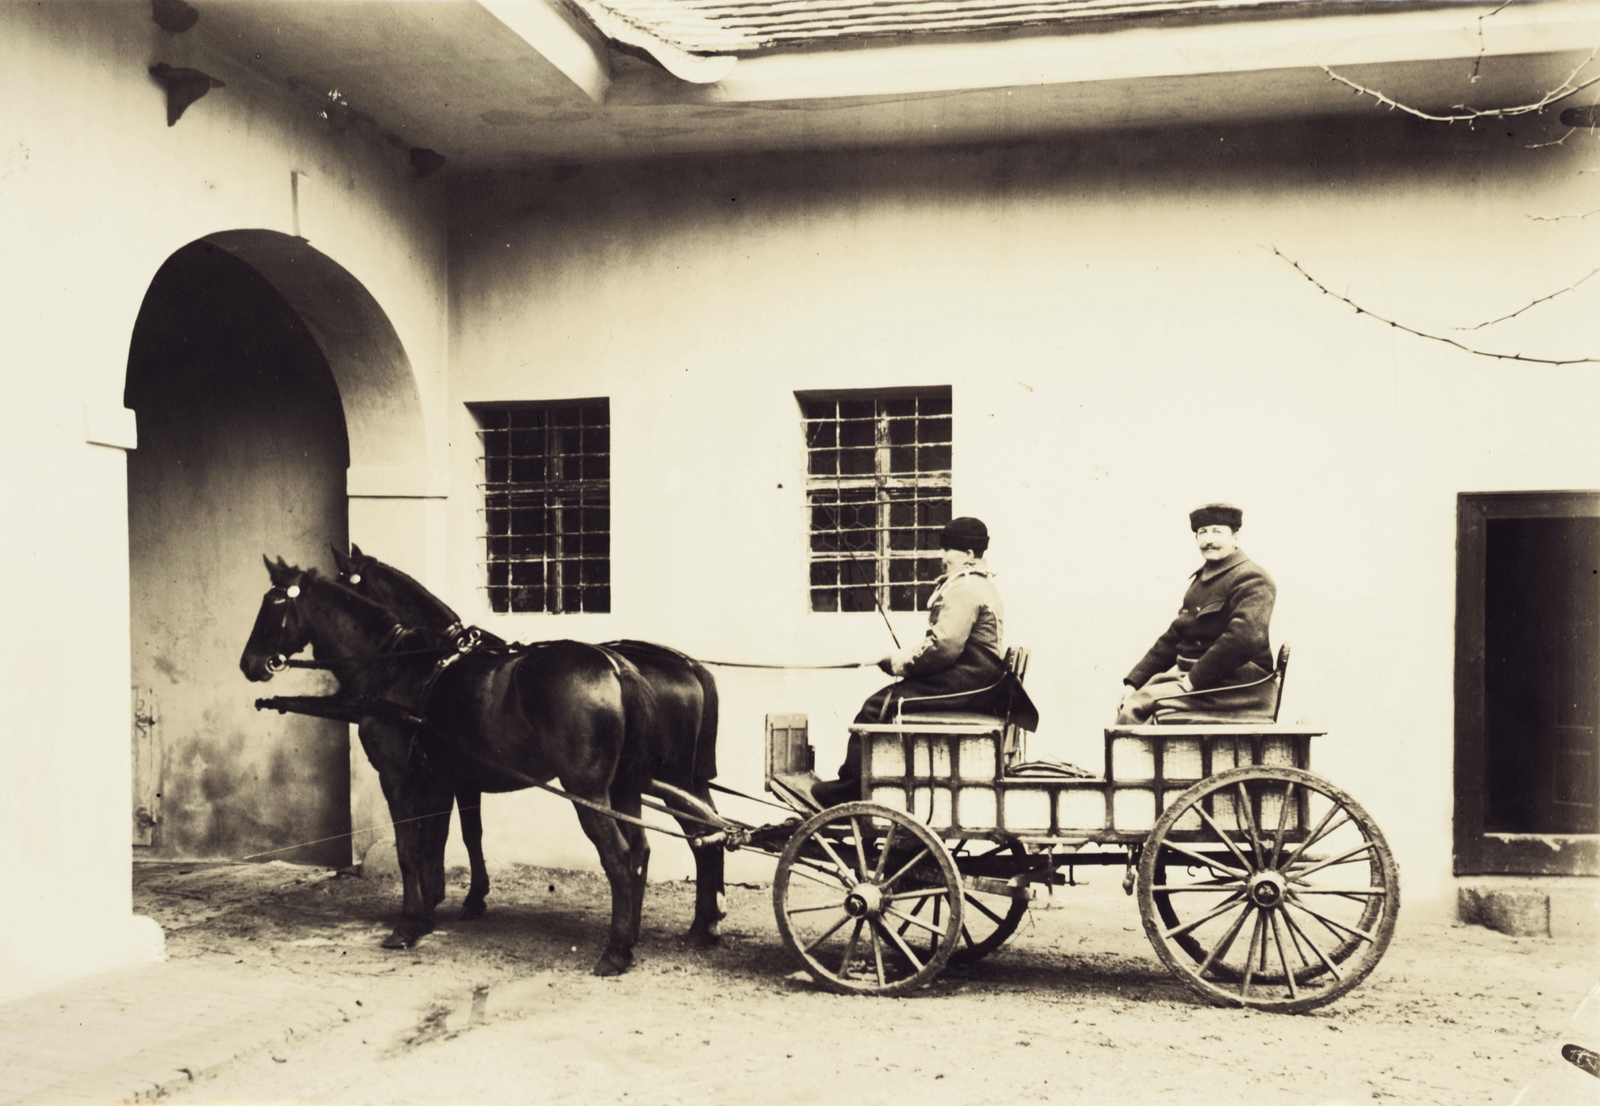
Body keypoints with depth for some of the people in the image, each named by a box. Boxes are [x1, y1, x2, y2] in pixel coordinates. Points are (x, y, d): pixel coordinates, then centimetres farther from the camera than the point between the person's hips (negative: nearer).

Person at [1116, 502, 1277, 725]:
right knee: (1127, 702, -6)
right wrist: (1133, 681, 9)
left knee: (1139, 704, -21)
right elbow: (1173, 638, 21)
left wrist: (1194, 681, -23)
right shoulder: (1202, 579, 19)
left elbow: (1244, 638, -24)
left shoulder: (1251, 579, -9)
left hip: (1234, 685, -9)